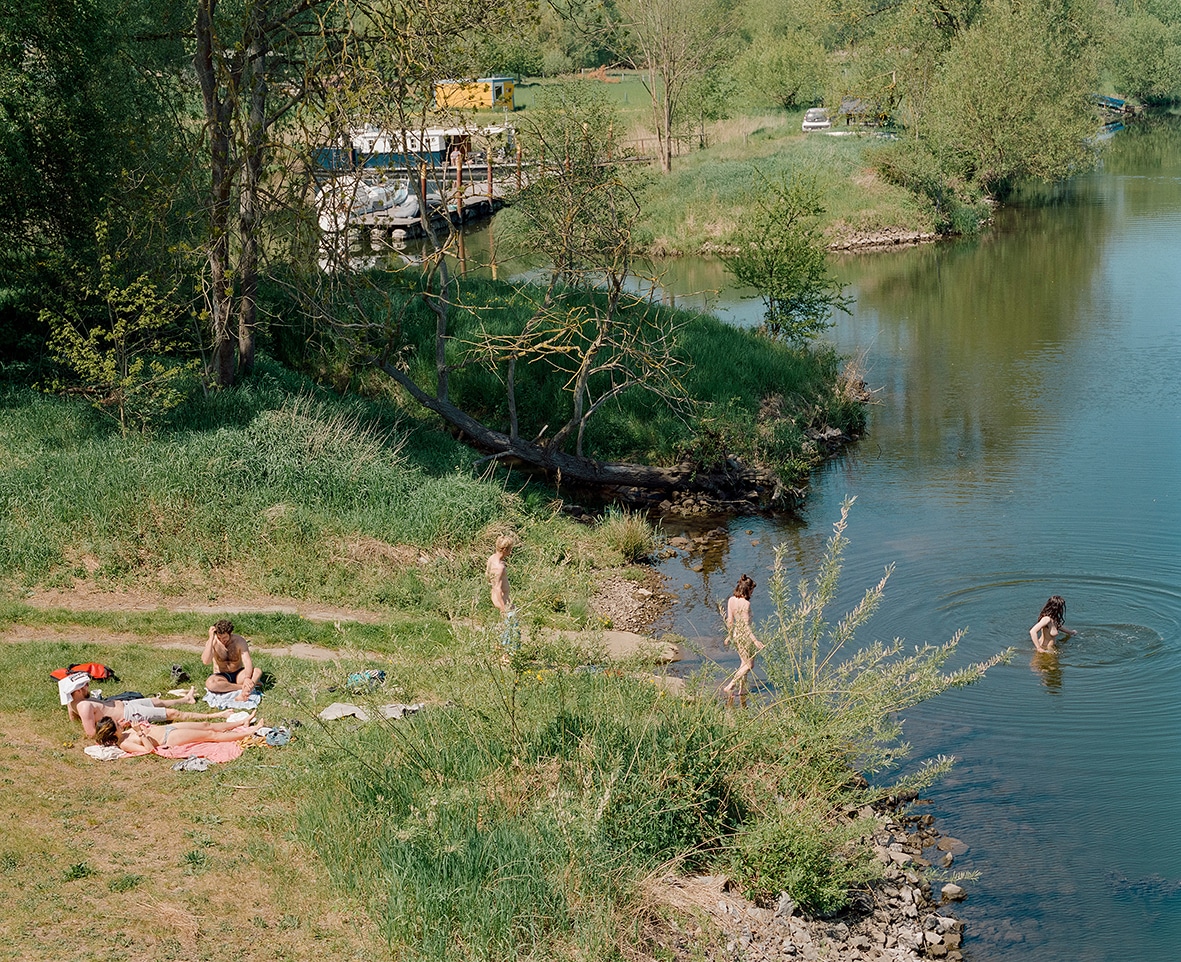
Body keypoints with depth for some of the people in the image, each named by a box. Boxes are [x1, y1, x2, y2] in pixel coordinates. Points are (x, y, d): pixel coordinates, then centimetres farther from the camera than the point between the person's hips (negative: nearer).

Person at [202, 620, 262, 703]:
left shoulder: (240, 641, -12)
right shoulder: (213, 642, -13)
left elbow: (248, 662, -22)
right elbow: (205, 661, -30)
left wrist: (247, 678, -43)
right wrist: (211, 638, -34)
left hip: (238, 675, 1)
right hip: (222, 676, -1)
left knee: (258, 671, -27)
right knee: (209, 683, -36)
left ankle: (242, 695, -47)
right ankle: (247, 687, -29)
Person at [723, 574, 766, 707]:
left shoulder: (731, 600, -2)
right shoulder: (745, 603, -24)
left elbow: (730, 620, 6)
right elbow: (746, 625, -24)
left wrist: (729, 635, 19)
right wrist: (755, 641, -22)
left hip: (736, 633, 8)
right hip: (745, 635, -8)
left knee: (744, 662, 23)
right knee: (749, 664, 8)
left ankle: (742, 690, 29)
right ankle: (730, 687, 2)